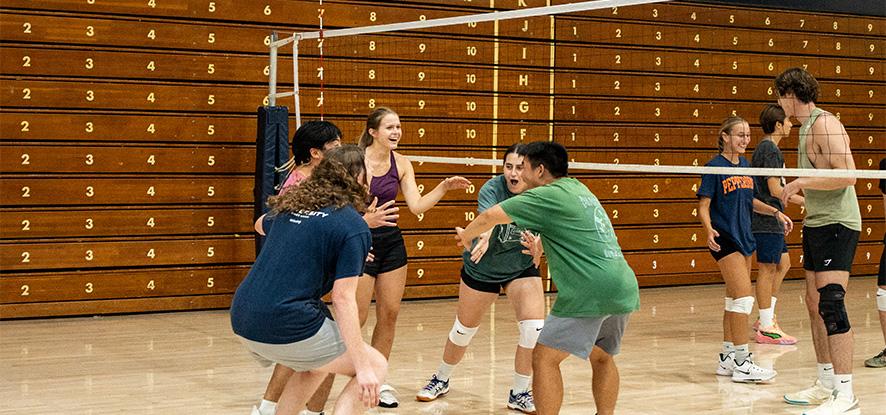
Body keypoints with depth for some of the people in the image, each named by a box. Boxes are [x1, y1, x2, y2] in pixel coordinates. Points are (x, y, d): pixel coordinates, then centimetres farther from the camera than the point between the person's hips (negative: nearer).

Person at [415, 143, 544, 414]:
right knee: (464, 330, 11)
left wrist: (536, 245, -45)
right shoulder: (493, 189, -25)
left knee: (535, 328, -15)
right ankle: (441, 380, 38)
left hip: (521, 268, 2)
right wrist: (483, 238, -68)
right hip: (482, 269, -1)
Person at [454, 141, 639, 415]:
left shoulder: (548, 195, -5)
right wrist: (539, 242, 43)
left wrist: (466, 235, 14)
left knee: (544, 358, -1)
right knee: (602, 358, 24)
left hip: (589, 293, -9)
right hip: (625, 289, 9)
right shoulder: (579, 190, 20)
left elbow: (492, 215, -3)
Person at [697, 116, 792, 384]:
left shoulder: (744, 165, 11)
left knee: (735, 300, 11)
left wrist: (775, 212, 12)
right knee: (744, 297, -15)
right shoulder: (715, 166, -10)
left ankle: (727, 358, 19)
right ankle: (741, 363, -12)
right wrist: (709, 229, -30)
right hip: (725, 240, -8)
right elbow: (704, 205, -13)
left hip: (744, 238, 8)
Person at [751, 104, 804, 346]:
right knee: (767, 269, -6)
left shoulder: (765, 148, 16)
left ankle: (766, 318, 19)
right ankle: (766, 329, -1)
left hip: (771, 220, 10)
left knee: (783, 264, 15)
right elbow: (775, 189, -20)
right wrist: (802, 200, -13)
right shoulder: (770, 149, -15)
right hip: (767, 220, -10)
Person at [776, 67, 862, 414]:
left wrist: (801, 182, -21)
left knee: (830, 303, -15)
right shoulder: (806, 127, 16)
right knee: (815, 305, 12)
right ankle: (826, 386, 20)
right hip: (816, 223, 10)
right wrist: (794, 190, 25)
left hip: (836, 224, -10)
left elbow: (848, 175, -24)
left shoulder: (825, 124, -14)